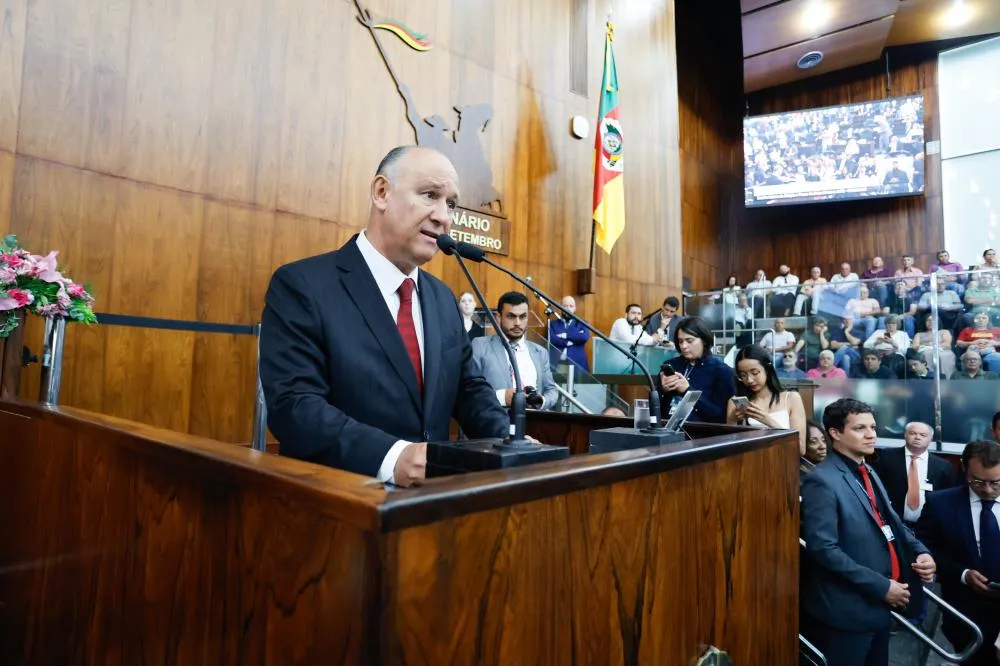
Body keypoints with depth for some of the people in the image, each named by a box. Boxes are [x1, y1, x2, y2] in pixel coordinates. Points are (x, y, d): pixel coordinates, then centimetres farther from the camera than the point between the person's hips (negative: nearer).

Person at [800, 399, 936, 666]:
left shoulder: (868, 473, 11)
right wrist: (880, 586, -20)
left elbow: (892, 523, 17)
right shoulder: (822, 480, -20)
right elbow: (823, 548, -25)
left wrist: (920, 552, -2)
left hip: (880, 605, 9)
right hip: (847, 611, -9)